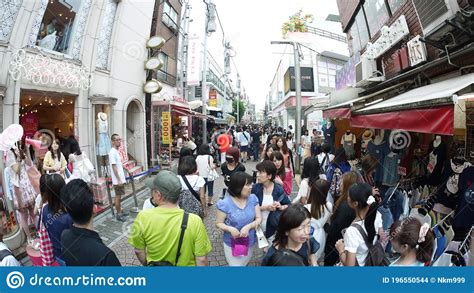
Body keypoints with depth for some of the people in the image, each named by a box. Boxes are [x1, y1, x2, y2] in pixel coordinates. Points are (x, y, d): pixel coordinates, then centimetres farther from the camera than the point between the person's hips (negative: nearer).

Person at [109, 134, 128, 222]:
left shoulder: (116, 151, 11)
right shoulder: (112, 152, -17)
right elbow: (114, 167, -20)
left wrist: (122, 179, 18)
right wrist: (119, 180, -21)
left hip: (121, 179, 9)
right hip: (117, 180, -9)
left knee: (119, 196, 17)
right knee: (118, 196, 0)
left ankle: (120, 211, 27)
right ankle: (118, 214, 10)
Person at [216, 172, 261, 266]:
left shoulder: (253, 198, -10)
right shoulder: (225, 203, -20)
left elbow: (258, 218, -6)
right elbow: (219, 223, -11)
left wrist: (248, 226, -23)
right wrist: (230, 229, -28)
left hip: (250, 242, 4)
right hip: (232, 244, -4)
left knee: (245, 264, 26)